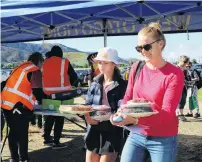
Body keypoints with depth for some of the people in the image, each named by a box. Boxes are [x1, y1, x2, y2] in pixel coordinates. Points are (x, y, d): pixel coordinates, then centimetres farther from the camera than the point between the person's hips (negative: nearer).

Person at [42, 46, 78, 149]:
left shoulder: (44, 63, 8)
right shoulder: (65, 63, -3)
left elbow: (42, 78, 13)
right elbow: (74, 77, 1)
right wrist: (72, 85, 20)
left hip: (48, 94, 4)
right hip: (61, 94, -4)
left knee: (50, 115, 19)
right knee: (59, 117, 3)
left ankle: (47, 138, 28)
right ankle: (56, 142, 4)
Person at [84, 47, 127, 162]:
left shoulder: (122, 85, -7)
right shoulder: (95, 84, 7)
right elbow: (87, 105, 8)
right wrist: (87, 115, -15)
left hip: (112, 133, -5)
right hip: (94, 131, 5)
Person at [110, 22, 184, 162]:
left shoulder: (175, 74, -12)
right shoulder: (136, 68, 2)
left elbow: (167, 113, -18)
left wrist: (135, 120, -32)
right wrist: (120, 114, -14)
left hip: (163, 140, -3)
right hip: (136, 136, 4)